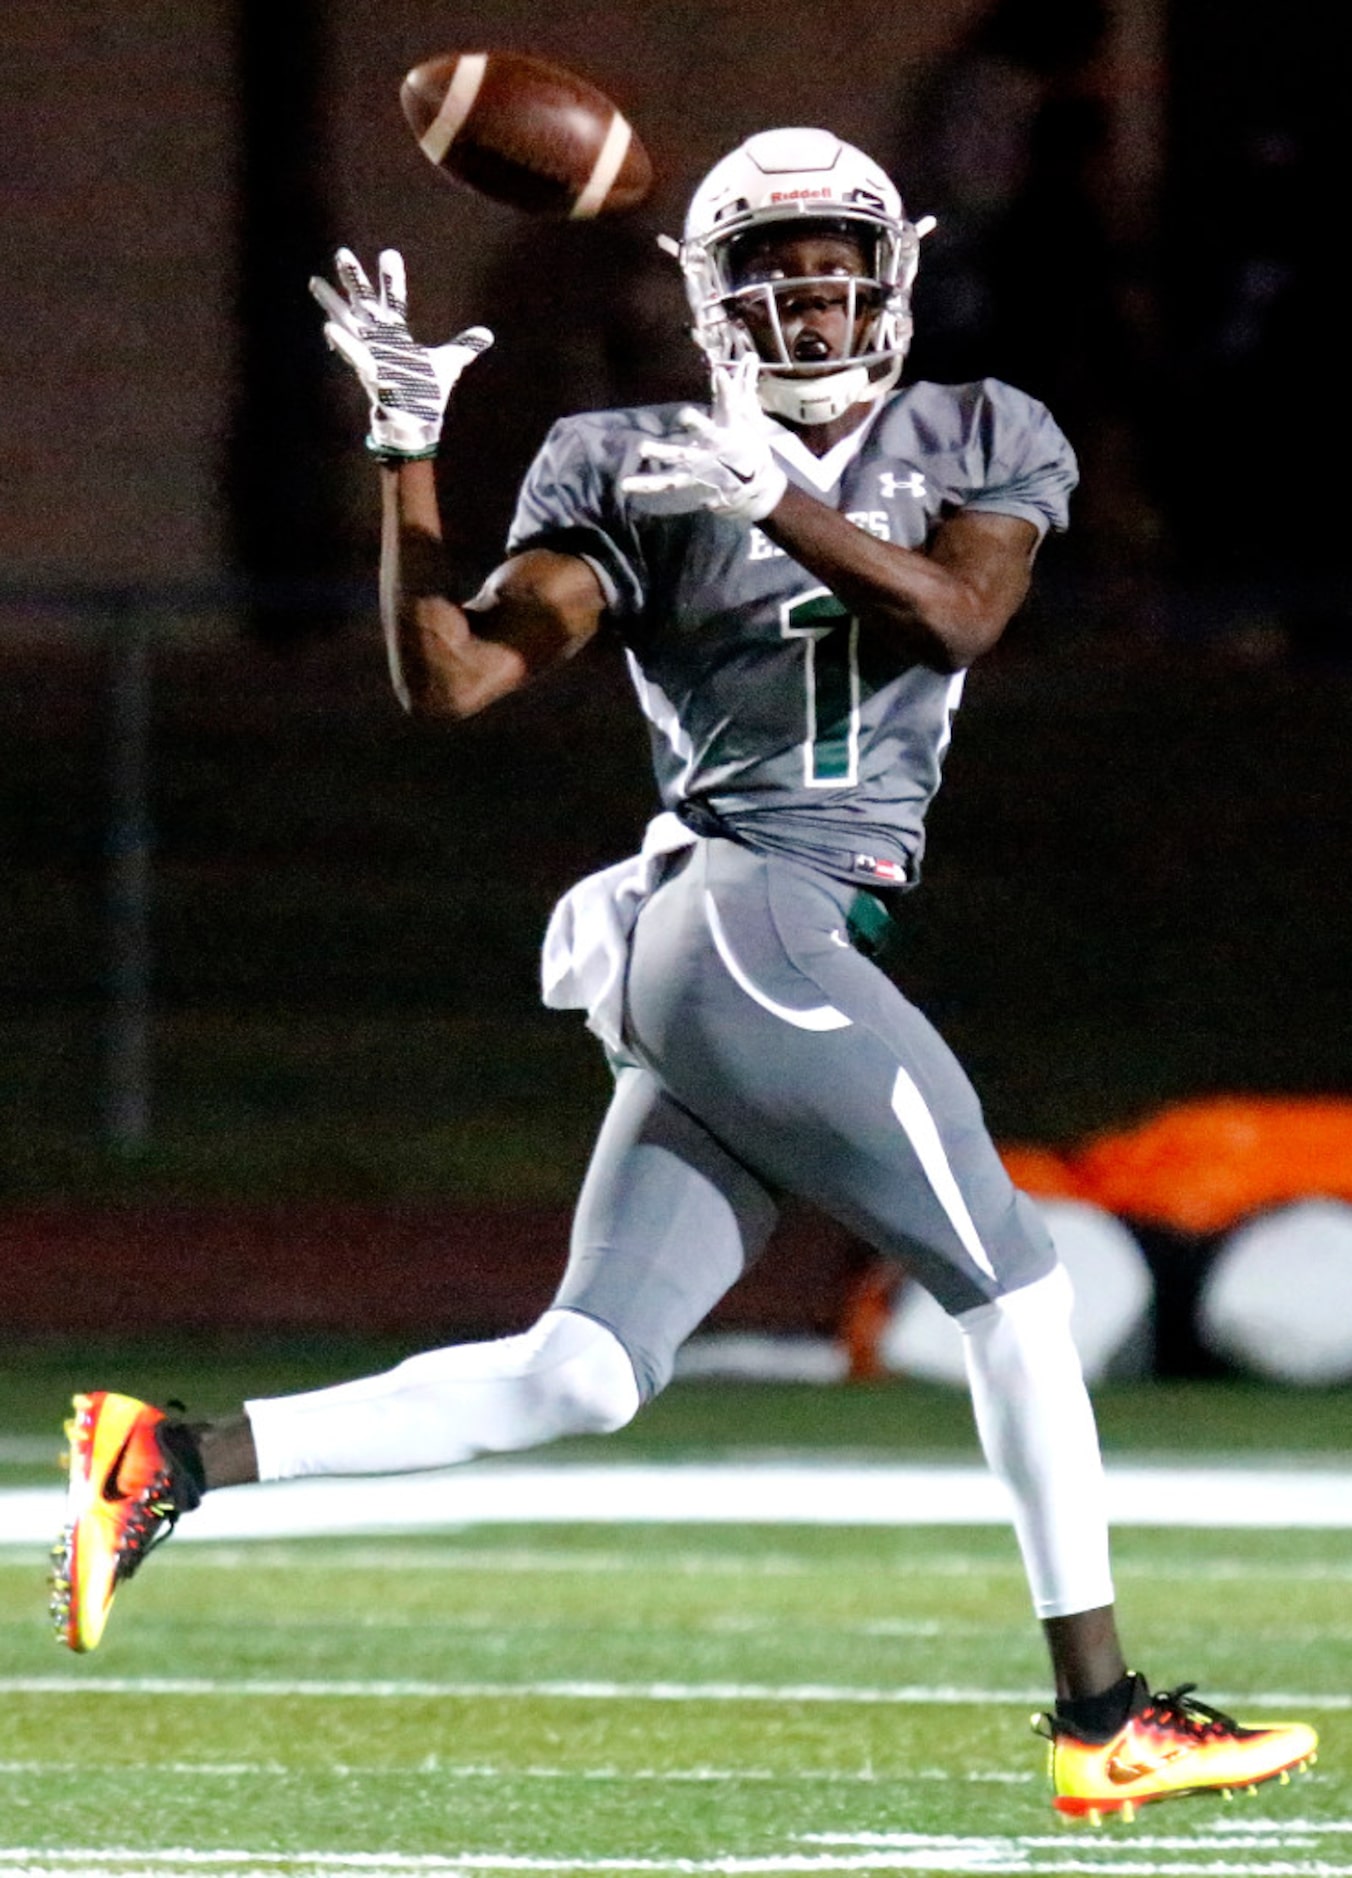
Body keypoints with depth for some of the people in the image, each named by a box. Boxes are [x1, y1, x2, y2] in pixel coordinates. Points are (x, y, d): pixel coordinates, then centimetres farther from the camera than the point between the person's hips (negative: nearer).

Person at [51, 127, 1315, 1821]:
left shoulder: (974, 448, 14)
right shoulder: (639, 478, 4)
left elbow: (960, 615, -6)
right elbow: (450, 679, -1)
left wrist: (784, 503, -19)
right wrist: (407, 455, -9)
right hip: (742, 927, -5)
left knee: (572, 1380, 3)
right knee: (1013, 1290, -4)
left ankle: (177, 1461, 6)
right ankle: (1103, 1717, 1)